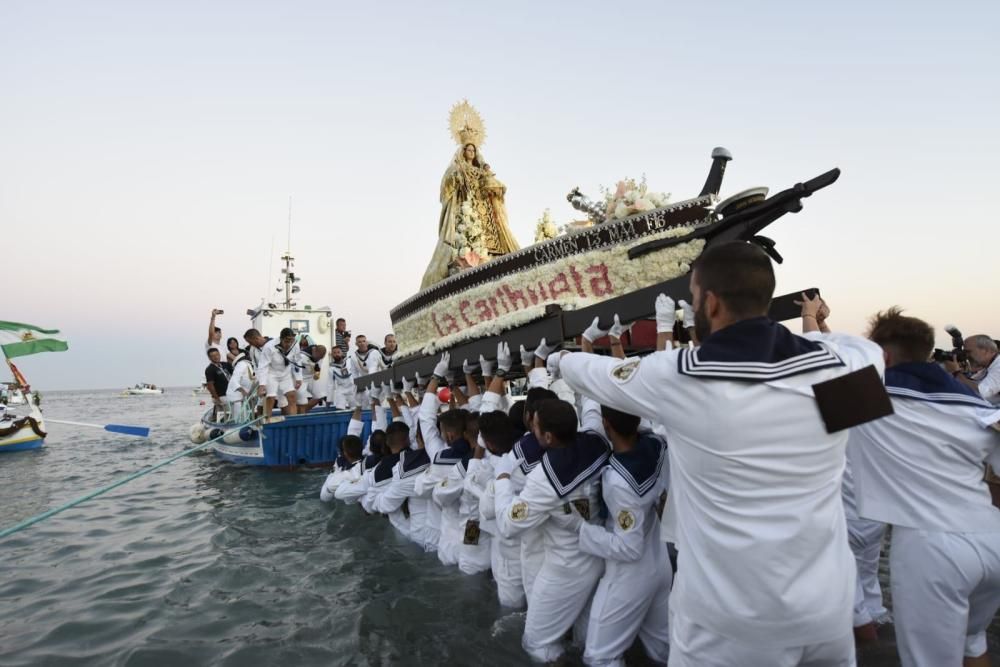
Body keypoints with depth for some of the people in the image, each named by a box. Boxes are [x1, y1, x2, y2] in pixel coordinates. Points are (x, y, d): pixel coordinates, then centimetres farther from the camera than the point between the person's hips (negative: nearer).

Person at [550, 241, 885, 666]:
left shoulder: (678, 377, -17)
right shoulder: (834, 365, -9)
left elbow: (597, 374, 3)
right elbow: (867, 349, 17)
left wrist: (562, 359, 23)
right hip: (828, 608, 4)